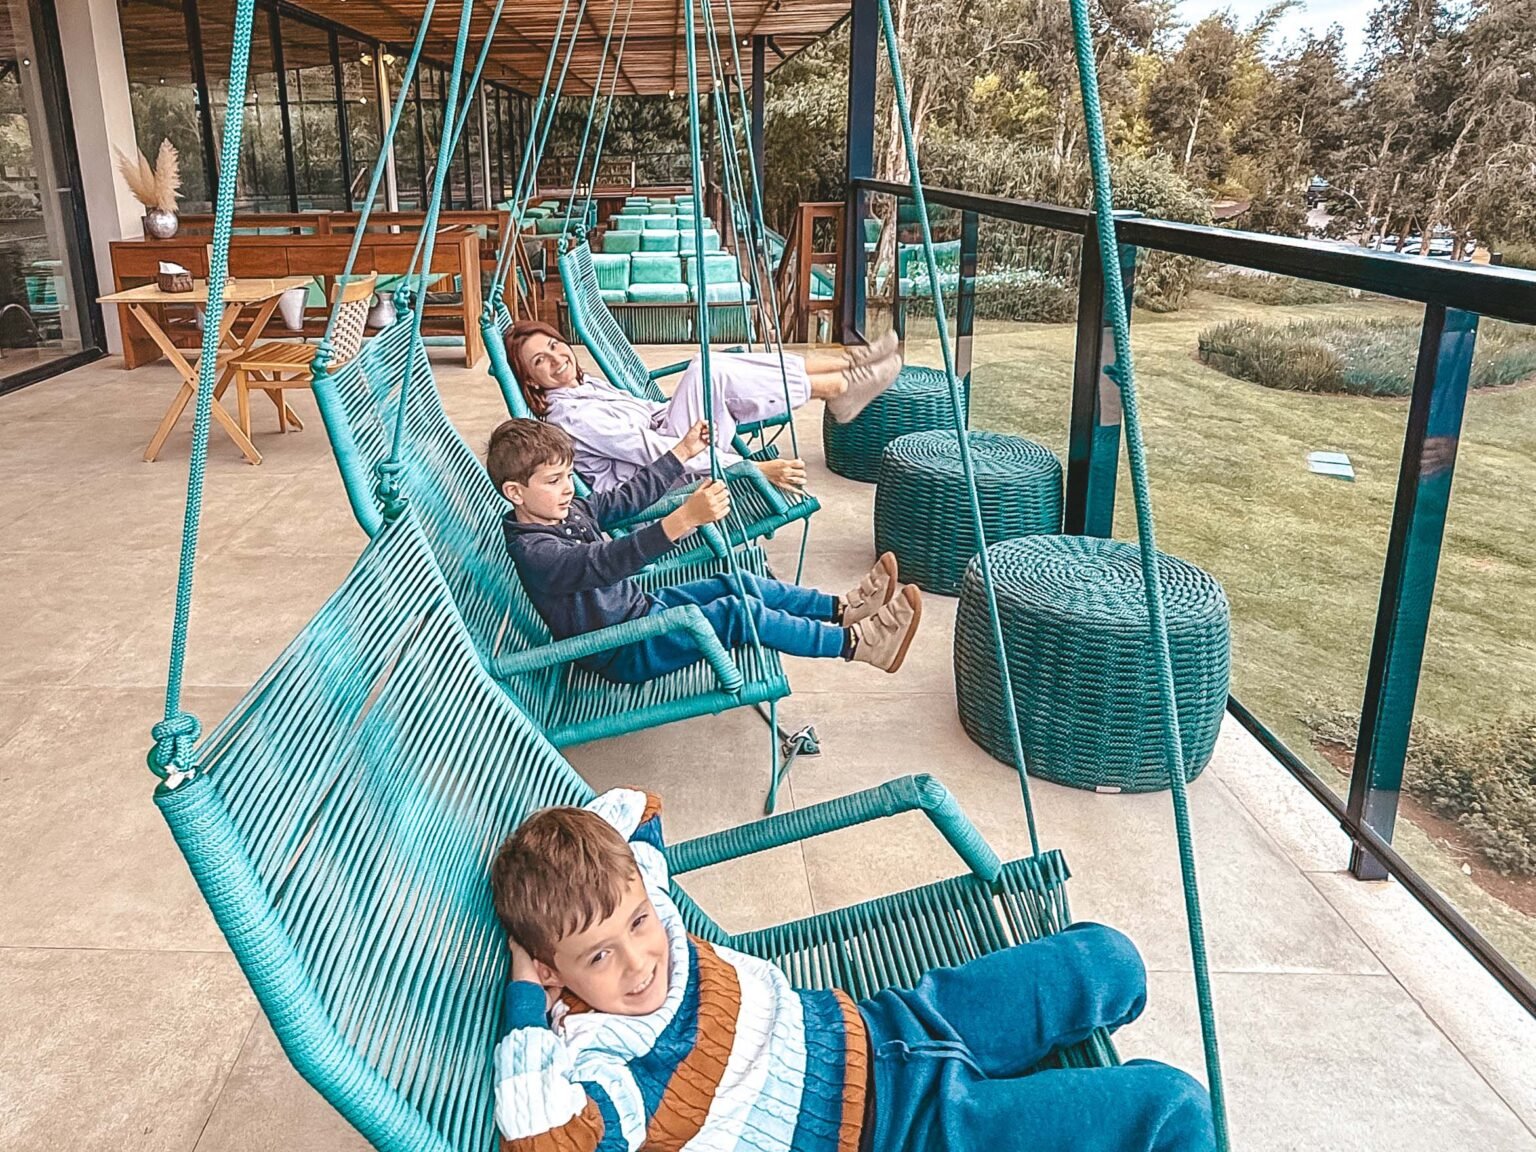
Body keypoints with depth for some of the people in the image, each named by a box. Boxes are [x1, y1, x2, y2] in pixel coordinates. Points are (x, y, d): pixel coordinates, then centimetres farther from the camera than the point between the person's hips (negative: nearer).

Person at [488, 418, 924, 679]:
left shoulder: (569, 511, 5)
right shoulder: (533, 551, -25)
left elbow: (629, 496, 16)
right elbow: (607, 562, -41)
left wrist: (685, 451, 13)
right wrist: (686, 519, -53)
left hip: (639, 607, 10)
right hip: (626, 653, -10)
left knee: (738, 584, 4)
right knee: (739, 612, -19)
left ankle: (842, 608, 11)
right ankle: (857, 642, -13)